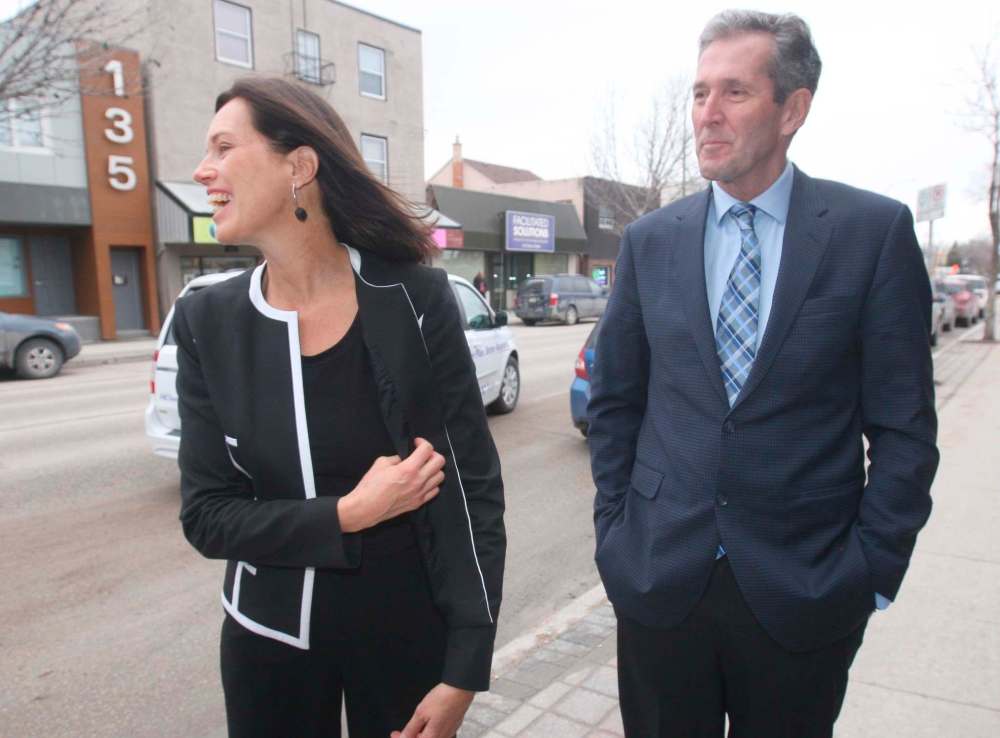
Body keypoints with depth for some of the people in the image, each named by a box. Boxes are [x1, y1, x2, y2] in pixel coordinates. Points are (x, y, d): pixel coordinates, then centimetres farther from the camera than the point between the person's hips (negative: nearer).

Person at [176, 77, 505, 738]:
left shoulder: (416, 300, -15)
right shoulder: (207, 323, -7)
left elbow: (474, 489, -12)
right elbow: (205, 516, -5)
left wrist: (463, 671, -12)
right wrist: (348, 514, -20)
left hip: (407, 630, -2)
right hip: (270, 637, 3)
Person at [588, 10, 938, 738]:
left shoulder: (874, 231, -5)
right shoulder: (650, 240, 2)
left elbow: (903, 424, -4)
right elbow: (616, 400, 6)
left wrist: (873, 569, -6)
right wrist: (614, 529, 2)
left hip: (805, 589, -1)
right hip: (658, 576, 2)